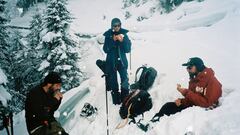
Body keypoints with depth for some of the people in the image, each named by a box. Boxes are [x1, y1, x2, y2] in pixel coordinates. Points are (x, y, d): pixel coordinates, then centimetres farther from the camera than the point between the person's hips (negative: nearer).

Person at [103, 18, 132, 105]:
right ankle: (116, 100, 17)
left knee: (125, 81, -1)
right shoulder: (108, 35, -3)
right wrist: (113, 40, -17)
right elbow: (105, 49, -6)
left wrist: (122, 40, -18)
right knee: (113, 82, 5)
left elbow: (128, 49, -1)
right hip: (111, 62, 0)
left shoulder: (124, 34, -1)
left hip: (122, 61, 1)